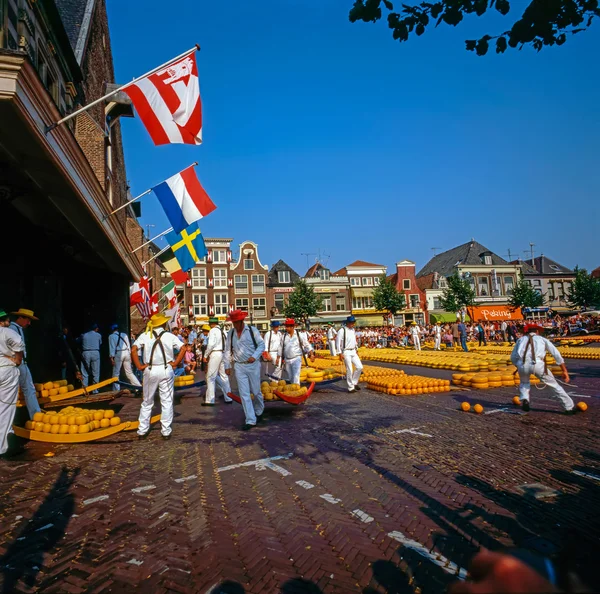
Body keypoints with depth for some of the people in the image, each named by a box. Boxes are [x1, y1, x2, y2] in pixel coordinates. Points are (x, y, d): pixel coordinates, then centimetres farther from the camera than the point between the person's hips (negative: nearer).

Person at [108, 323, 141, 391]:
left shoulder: (111, 336, 4)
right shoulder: (124, 335, 14)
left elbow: (112, 347, -3)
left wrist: (112, 357, -4)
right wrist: (130, 355, 17)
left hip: (118, 353, -4)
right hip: (126, 352, 4)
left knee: (116, 373, 6)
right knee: (129, 372, 11)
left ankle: (116, 390, 7)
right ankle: (139, 386, 5)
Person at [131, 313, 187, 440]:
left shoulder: (145, 335, 1)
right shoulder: (169, 336, -1)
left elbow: (133, 350, -8)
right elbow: (184, 348, -8)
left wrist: (139, 366, -2)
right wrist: (175, 363, -3)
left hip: (150, 370, 1)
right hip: (166, 370, -1)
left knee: (147, 402, 15)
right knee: (167, 402, 8)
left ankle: (142, 430, 21)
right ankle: (166, 431, 11)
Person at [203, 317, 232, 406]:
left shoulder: (213, 330, -7)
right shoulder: (222, 331, 15)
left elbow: (211, 344, -16)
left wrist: (205, 355, -8)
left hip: (215, 354, -8)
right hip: (222, 354, 8)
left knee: (210, 377, -2)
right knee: (223, 376, 13)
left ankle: (209, 400, 1)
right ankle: (228, 398, 18)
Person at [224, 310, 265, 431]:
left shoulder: (252, 330, -5)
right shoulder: (230, 333, 5)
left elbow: (261, 345, -3)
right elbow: (227, 350, 9)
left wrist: (254, 356, -17)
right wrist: (227, 366, 7)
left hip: (253, 365, -2)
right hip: (239, 366, 2)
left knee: (256, 391, 9)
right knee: (244, 393, -1)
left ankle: (259, 412, 37)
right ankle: (250, 420, 5)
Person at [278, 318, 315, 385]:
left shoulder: (299, 335, -2)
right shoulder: (284, 336, 5)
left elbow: (307, 345, 0)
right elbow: (281, 348, 12)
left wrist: (311, 354, -9)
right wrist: (279, 358, 12)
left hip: (296, 359, -3)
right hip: (287, 360, 4)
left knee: (296, 377, -14)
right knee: (290, 378, 12)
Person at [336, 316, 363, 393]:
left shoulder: (353, 330, 11)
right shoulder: (342, 330, -13)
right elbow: (338, 342, -13)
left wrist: (356, 350, 19)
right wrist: (340, 353, -16)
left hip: (353, 351, 7)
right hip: (346, 352, -7)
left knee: (360, 367, 2)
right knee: (349, 370, -5)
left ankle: (354, 382, 19)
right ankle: (351, 387, 6)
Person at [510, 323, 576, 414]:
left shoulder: (521, 339, 30)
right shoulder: (542, 339, 28)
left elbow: (513, 357, 23)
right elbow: (557, 355, 21)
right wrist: (564, 370, 21)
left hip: (521, 365, 1)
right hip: (537, 364, -1)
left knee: (524, 383, 30)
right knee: (553, 384, 16)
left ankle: (524, 399, 8)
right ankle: (569, 407, 20)